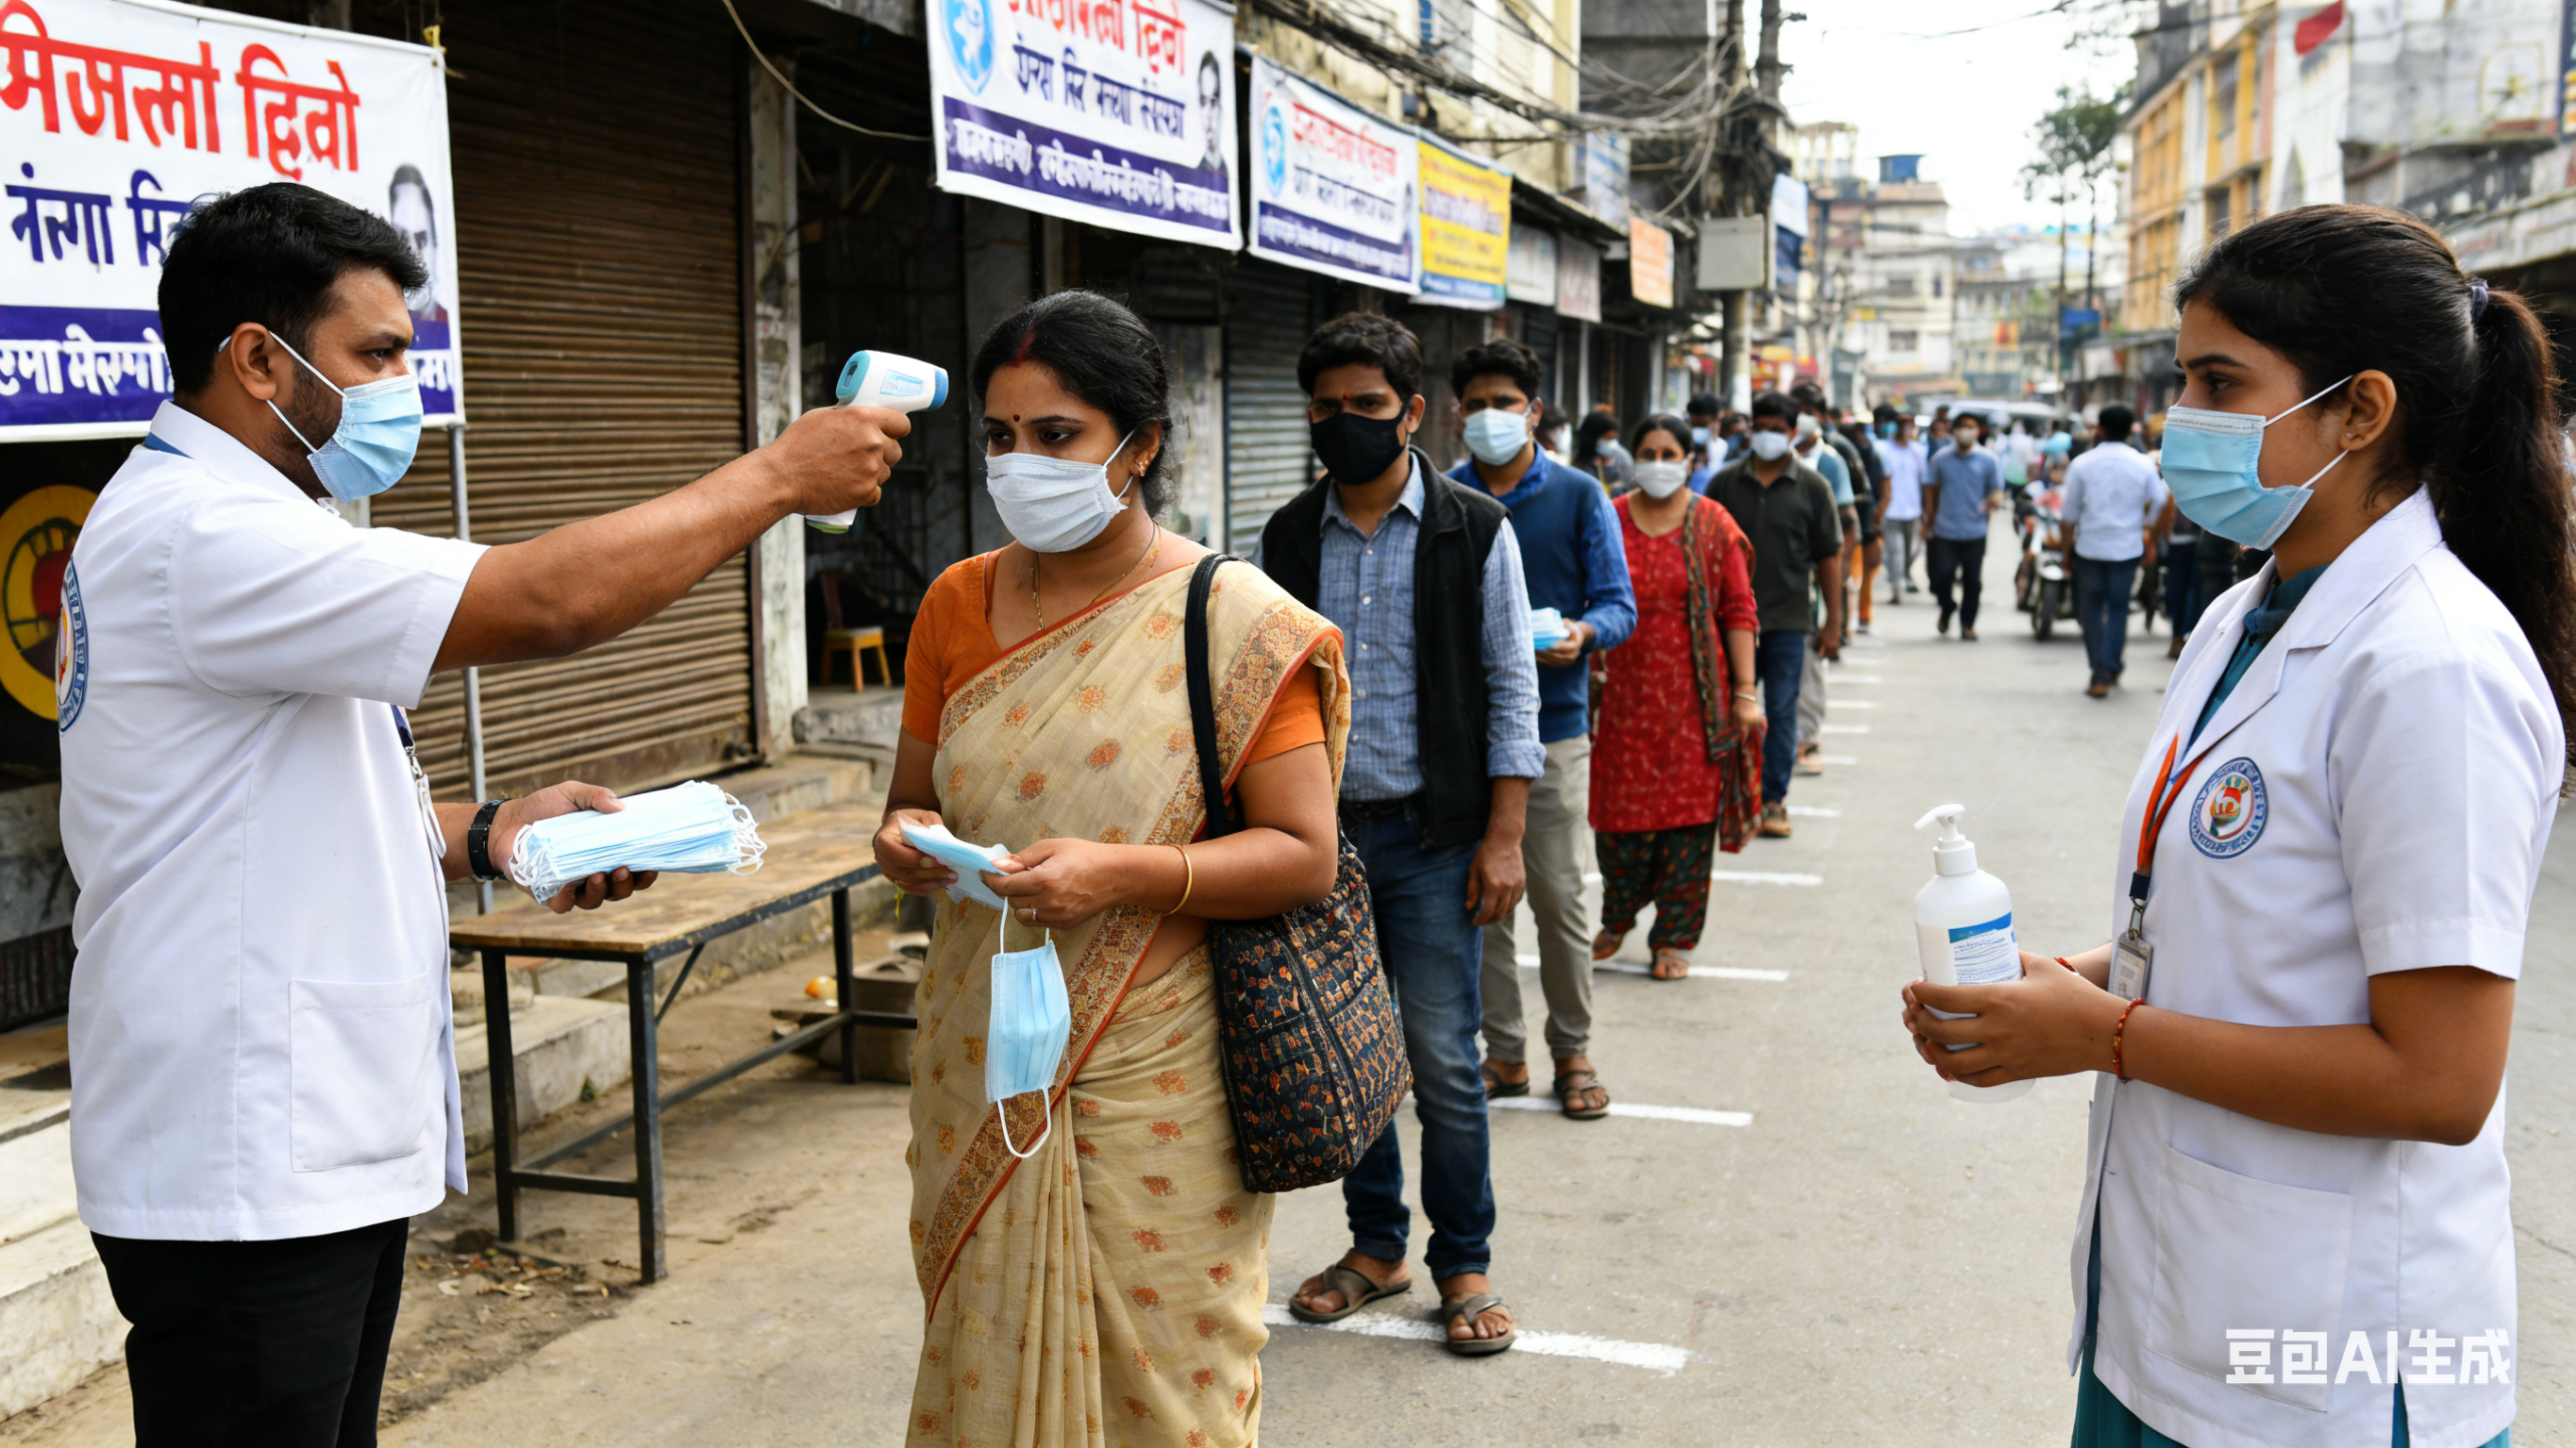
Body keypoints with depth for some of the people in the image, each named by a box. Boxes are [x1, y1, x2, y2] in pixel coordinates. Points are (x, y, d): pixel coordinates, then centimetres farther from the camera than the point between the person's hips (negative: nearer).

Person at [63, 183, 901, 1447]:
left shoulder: (225, 523, 16)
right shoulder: (197, 533, -19)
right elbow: (541, 604, -27)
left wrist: (486, 833, 3)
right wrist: (779, 475, -17)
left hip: (325, 1143, 10)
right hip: (241, 1177, -10)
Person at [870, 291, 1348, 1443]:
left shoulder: (1234, 623, -8)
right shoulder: (957, 603, 6)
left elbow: (1305, 854, -11)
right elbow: (913, 799, 16)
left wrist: (1124, 874, -24)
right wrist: (907, 840, -8)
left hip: (1153, 1078, -4)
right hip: (980, 1067, 4)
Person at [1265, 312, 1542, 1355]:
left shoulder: (1476, 532, -2)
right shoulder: (1287, 538, 7)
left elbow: (1512, 690, -1)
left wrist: (1503, 838, -7)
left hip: (1434, 836, -3)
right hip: (1320, 831, 3)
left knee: (1442, 1061, -2)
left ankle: (1465, 1263, 15)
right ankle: (1376, 1246, 27)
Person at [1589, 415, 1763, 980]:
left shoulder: (1714, 526, 2)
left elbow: (1738, 612, 0)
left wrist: (1746, 691, -6)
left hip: (1692, 696, -1)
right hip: (1624, 692, 1)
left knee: (1689, 808, 2)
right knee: (1620, 807, 5)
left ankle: (1675, 937, 15)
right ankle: (1616, 919, 29)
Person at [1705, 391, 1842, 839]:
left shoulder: (1813, 487, 2)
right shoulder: (1725, 482, 5)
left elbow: (1829, 557, 4)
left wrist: (1833, 622, 1)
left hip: (1788, 619, -1)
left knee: (1781, 712, 2)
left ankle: (1773, 800, 10)